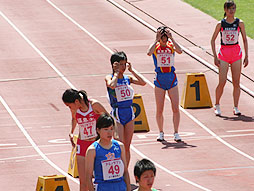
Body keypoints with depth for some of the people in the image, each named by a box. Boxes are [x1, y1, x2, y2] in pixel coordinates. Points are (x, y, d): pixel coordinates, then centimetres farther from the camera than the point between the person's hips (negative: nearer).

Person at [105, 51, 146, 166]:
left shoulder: (128, 78, 7)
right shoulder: (109, 78, -6)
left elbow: (143, 83, -9)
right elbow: (112, 85, -30)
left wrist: (131, 70, -6)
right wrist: (116, 73, -16)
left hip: (129, 114, 5)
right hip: (117, 114, -5)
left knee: (127, 147, 8)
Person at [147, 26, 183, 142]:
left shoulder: (171, 45, 1)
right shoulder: (155, 46, -1)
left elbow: (179, 51, -21)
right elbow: (149, 53, -23)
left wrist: (171, 38, -20)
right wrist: (157, 40, -19)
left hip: (171, 79, 0)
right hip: (159, 79, 0)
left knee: (175, 109, -4)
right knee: (159, 110, 4)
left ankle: (176, 133, 4)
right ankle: (161, 133, 17)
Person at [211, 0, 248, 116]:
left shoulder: (239, 23, 1)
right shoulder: (221, 24, -2)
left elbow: (245, 40, 8)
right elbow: (213, 40, 3)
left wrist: (246, 56, 4)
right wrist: (215, 57, -4)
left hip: (236, 52, 1)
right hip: (223, 53, -1)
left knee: (236, 82, 0)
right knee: (222, 82, -7)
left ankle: (236, 108, 8)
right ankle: (217, 105, 11)